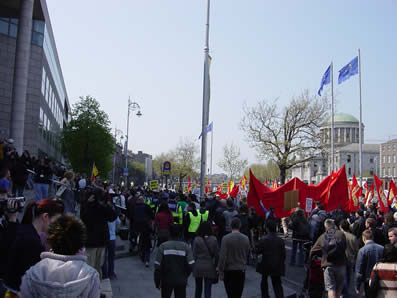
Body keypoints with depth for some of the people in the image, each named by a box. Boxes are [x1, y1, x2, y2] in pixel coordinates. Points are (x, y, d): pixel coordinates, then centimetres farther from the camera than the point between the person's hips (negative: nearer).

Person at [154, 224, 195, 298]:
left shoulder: (163, 246, -8)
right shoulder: (185, 247, -7)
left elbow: (157, 265, -8)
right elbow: (190, 264, -10)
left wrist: (157, 281, 3)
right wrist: (185, 275, 9)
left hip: (166, 280, 0)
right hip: (181, 281, 0)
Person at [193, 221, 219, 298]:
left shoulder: (197, 240, -6)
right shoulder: (213, 239, -6)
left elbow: (194, 255, -5)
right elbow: (216, 254, -3)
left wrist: (196, 263, 9)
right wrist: (215, 265, 9)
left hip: (198, 266, 1)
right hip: (210, 267, -1)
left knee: (198, 288, 18)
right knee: (207, 289, 4)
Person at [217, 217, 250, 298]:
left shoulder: (225, 238, -13)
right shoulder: (246, 238, -2)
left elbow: (222, 256, -14)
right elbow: (247, 254, 8)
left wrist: (221, 271, -7)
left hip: (228, 270, -2)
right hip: (241, 270, 2)